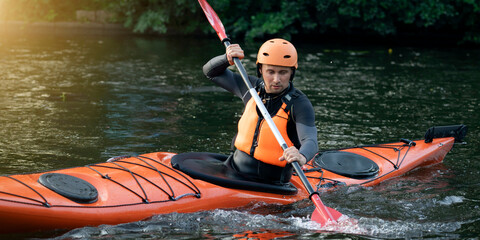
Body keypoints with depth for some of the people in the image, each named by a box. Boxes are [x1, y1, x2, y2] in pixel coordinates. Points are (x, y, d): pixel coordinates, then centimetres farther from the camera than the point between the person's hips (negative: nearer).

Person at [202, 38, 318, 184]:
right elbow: (211, 71, 15)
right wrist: (227, 59, -8)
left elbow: (310, 140, -28)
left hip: (270, 184, -6)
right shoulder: (253, 87, 4)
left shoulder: (299, 103, -14)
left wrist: (302, 157, -51)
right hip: (234, 169, 6)